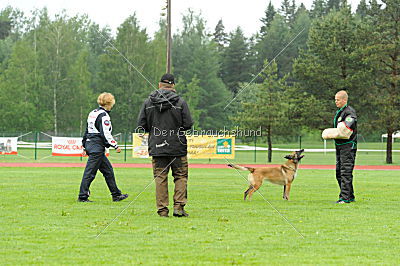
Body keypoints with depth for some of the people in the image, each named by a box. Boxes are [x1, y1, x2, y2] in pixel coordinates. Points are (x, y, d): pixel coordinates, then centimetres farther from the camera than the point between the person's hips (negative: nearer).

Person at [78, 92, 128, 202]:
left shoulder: (93, 113, 16)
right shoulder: (104, 116, -13)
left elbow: (87, 131, 20)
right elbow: (105, 134, -19)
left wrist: (85, 147, 25)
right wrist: (115, 146, -13)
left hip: (90, 144, 10)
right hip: (97, 147, -10)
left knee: (108, 170, 14)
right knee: (90, 172, -5)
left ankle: (116, 194, 18)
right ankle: (83, 196, -2)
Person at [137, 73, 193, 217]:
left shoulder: (148, 102, 1)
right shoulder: (180, 102, -6)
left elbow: (141, 125, 1)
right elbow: (188, 124, -7)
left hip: (157, 147, 2)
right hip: (177, 146, -2)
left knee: (160, 178, 6)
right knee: (181, 176, 8)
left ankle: (162, 209, 4)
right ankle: (179, 206, 0)